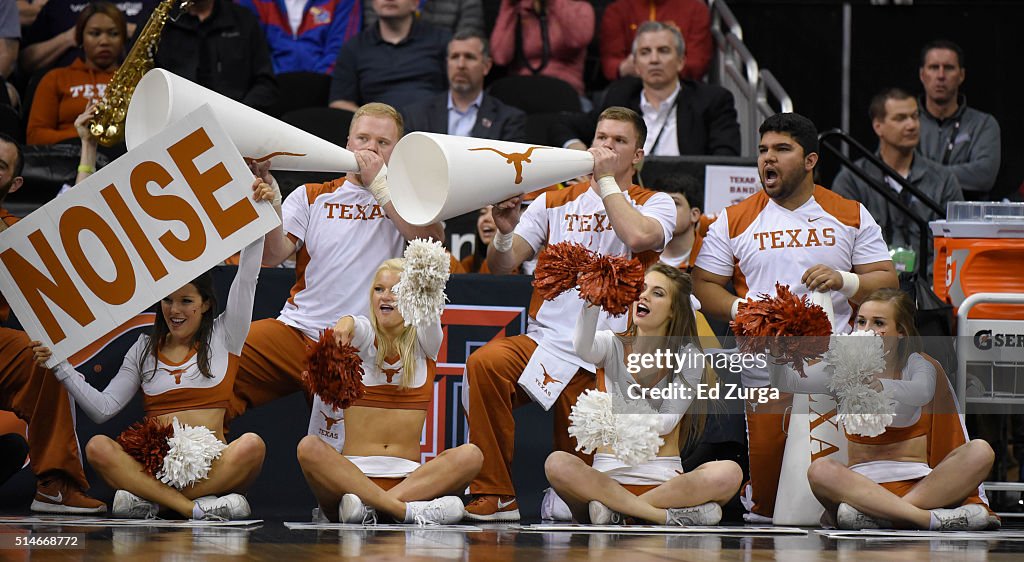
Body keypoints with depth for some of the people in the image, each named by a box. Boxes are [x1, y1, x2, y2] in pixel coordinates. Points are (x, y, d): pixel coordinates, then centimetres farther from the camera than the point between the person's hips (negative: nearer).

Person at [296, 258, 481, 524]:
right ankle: (406, 509, -44)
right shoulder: (364, 335, 9)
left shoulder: (423, 343, 11)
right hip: (353, 471, -1)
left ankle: (369, 505, -39)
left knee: (470, 454, -27)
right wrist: (346, 322, -42)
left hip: (407, 477, 1)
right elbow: (356, 326, -15)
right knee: (309, 447, -31)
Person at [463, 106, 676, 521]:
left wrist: (607, 179, -6)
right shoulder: (555, 202, 15)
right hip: (547, 340, 1)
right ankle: (495, 495, -25)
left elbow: (639, 236, -17)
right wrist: (504, 232, -15)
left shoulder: (656, 204, 9)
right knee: (485, 363, -31)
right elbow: (500, 267, 8)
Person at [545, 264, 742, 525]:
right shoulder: (613, 344, 6)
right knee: (557, 464, -33)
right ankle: (666, 515, -32)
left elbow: (668, 421, -4)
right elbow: (583, 348, -20)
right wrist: (592, 303, -38)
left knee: (729, 473, -29)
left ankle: (615, 508, -26)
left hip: (664, 478, 0)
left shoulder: (688, 356, 7)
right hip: (608, 476, 0)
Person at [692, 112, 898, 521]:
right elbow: (704, 285, 9)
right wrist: (739, 309, -9)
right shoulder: (734, 220, 10)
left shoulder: (851, 216, 11)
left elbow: (886, 281, 9)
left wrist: (844, 281, -10)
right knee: (767, 499, -5)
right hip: (764, 377, 0)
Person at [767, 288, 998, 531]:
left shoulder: (916, 364, 0)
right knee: (820, 470, -32)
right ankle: (929, 518, -41)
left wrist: (880, 386, -46)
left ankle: (875, 514, -37)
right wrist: (778, 357, -28)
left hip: (918, 481, -1)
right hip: (863, 481, 1)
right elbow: (788, 383, -5)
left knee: (980, 451, -26)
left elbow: (922, 392, -25)